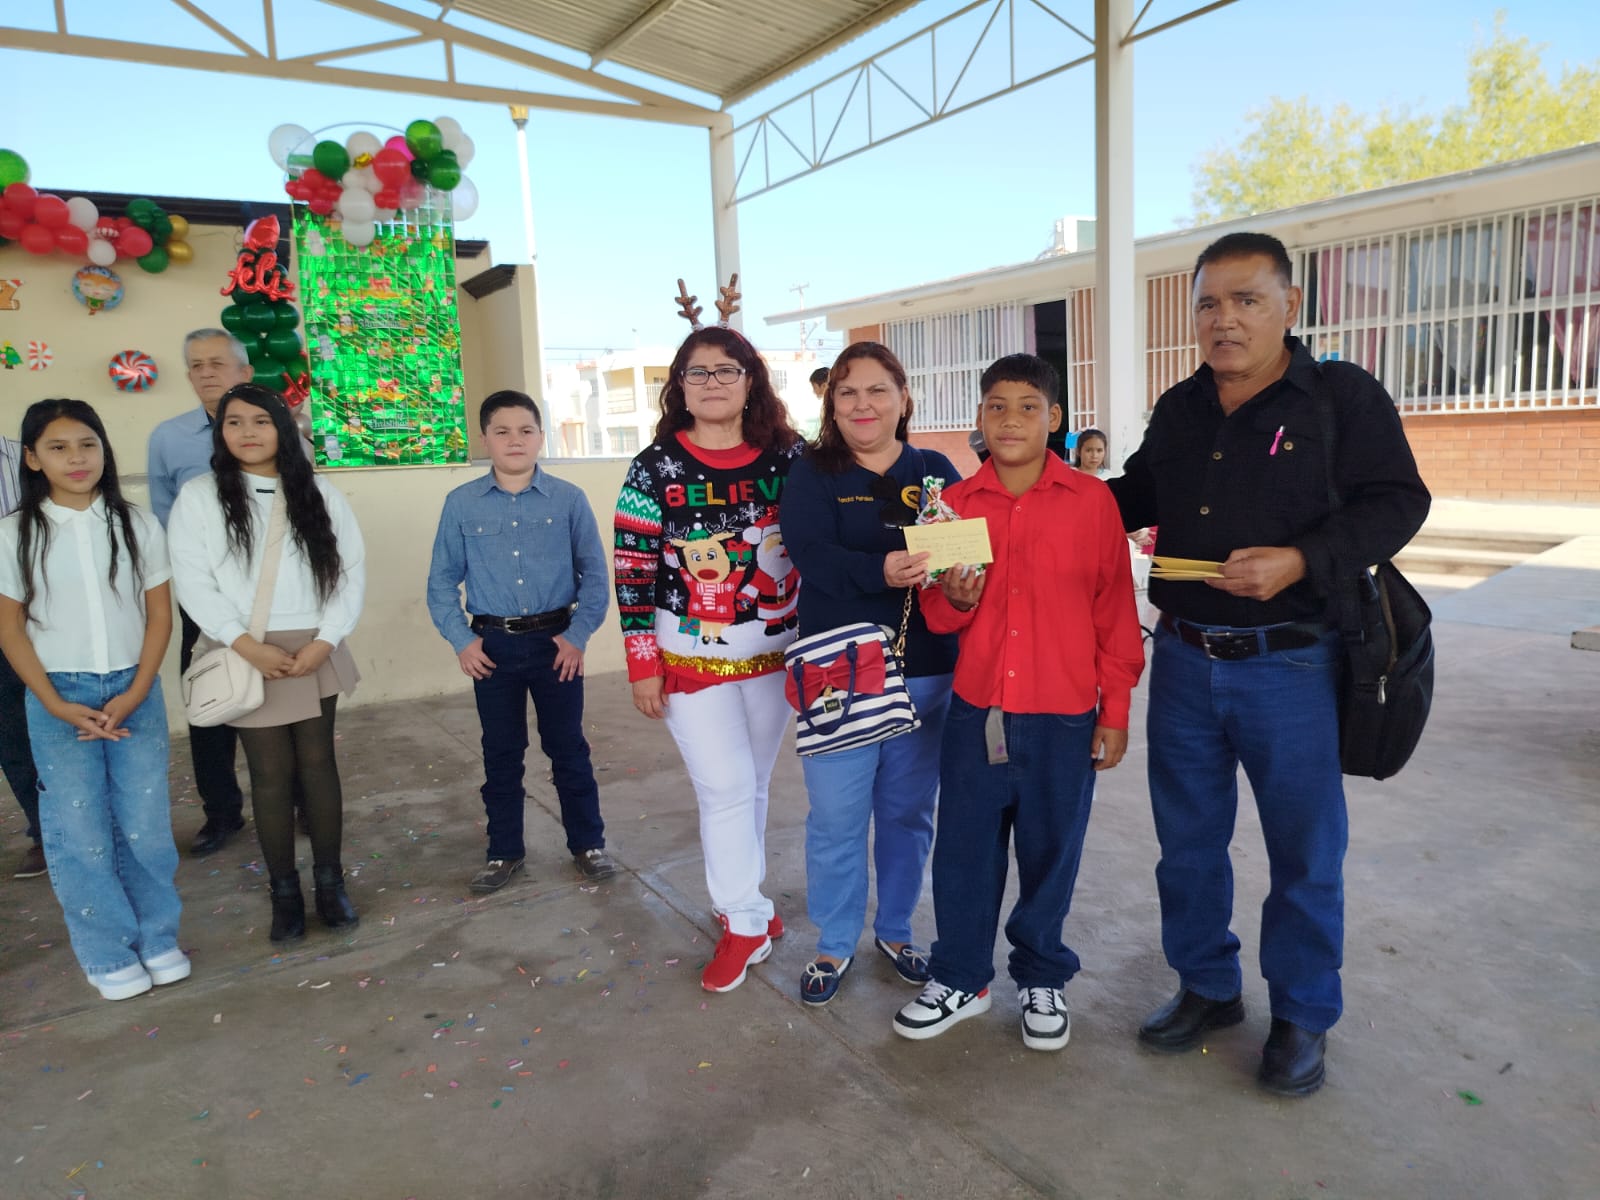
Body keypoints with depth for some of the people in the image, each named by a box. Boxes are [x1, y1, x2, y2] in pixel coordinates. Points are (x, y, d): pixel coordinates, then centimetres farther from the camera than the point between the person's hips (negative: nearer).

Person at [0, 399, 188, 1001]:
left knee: (146, 822, 6)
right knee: (78, 829, 5)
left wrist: (135, 693, -8)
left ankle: (158, 936, 22)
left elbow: (159, 615, 1)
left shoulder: (137, 525, -1)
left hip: (135, 691, 1)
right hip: (59, 698, 0)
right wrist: (56, 705, -9)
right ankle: (108, 952, 19)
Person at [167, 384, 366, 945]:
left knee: (318, 762, 6)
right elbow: (192, 582, -5)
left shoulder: (320, 494, 5)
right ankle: (284, 891, 17)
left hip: (314, 653, 1)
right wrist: (248, 646, -15)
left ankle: (330, 880, 19)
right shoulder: (197, 496, 1)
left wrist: (325, 639, -10)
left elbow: (351, 570, 1)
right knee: (270, 774, 3)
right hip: (248, 657, -1)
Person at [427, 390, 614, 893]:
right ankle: (504, 852, 28)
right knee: (501, 754, 13)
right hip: (493, 644, 1)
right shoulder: (461, 503, -1)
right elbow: (442, 579, 4)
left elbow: (594, 572, -2)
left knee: (568, 748, 9)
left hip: (555, 640, -1)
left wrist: (578, 634, -9)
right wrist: (461, 639, -6)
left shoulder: (568, 499, -4)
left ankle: (588, 844, 25)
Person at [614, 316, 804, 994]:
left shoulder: (788, 458, -1)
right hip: (692, 660, -2)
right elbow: (633, 573, -6)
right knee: (725, 789, -3)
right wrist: (642, 666, -7)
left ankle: (737, 899, 33)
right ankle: (746, 922, 14)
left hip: (774, 656, 3)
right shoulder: (655, 469, -7)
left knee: (752, 785, 14)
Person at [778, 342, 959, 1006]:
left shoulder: (935, 471, 8)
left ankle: (895, 929, 35)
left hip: (924, 672, 3)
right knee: (836, 817, 5)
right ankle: (834, 944, 26)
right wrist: (880, 571, -33)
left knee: (908, 811, 14)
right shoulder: (812, 473, 1)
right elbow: (809, 551, -16)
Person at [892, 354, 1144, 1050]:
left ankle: (1042, 981, 34)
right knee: (963, 850, 11)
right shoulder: (955, 504, 2)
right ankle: (961, 979, 31)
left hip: (1063, 718, -1)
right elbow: (938, 617, 8)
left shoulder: (1091, 500, -4)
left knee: (1050, 854, 13)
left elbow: (1115, 609, 0)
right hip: (975, 713, 2)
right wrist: (956, 600, -15)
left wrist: (1115, 710, 1)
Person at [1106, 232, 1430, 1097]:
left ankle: (1302, 1016, 30)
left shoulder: (1344, 396, -6)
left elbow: (1397, 502, -11)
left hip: (1291, 667, -4)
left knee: (1304, 850, 9)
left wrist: (1303, 561, -25)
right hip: (1184, 660, 5)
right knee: (1188, 838, 15)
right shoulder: (1179, 409, 9)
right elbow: (1137, 495, 22)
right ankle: (1206, 986, 35)